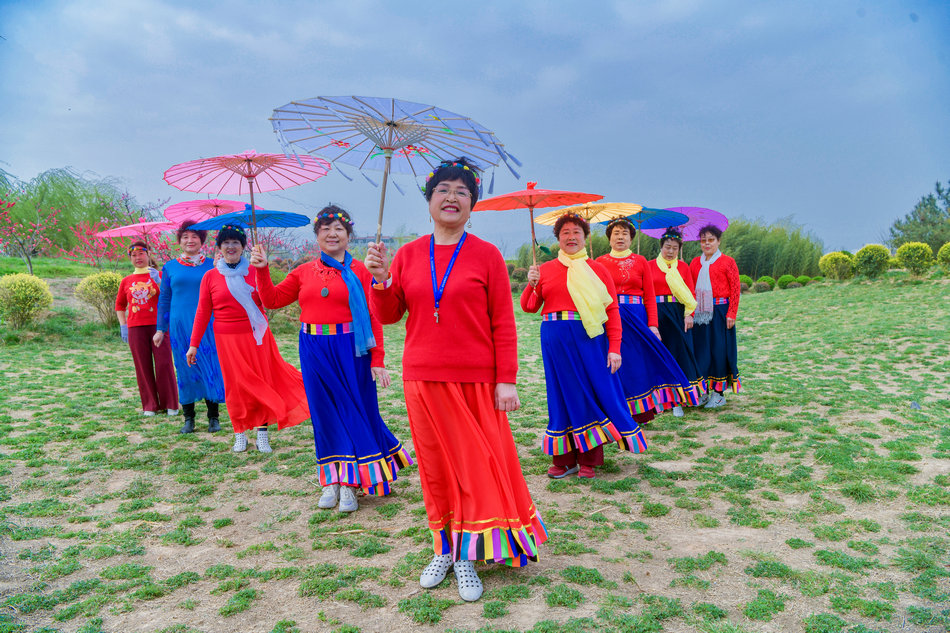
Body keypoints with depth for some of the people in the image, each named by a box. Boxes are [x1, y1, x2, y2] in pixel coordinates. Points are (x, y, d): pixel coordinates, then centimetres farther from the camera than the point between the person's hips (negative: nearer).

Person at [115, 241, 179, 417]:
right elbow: (119, 305, 22)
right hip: (136, 328, 3)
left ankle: (170, 404, 4)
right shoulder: (127, 281, 13)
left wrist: (158, 281, -18)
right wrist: (123, 325, 11)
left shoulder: (158, 275, 5)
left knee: (164, 364, -5)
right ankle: (150, 405, 12)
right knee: (143, 367, 3)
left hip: (158, 325, -2)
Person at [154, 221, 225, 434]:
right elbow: (164, 300, 13)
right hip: (180, 326, 1)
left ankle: (213, 418, 9)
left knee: (210, 368, -2)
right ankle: (188, 419, 15)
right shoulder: (170, 268, 9)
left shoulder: (211, 266, 6)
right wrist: (160, 329, 10)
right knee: (185, 370, 5)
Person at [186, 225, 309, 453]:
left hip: (257, 336, 1)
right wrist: (194, 344, 3)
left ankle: (262, 434, 9)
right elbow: (203, 313, 5)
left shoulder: (254, 272, 5)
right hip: (227, 340, 0)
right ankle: (240, 434, 16)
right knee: (235, 385, 3)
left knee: (261, 382, 0)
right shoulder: (210, 277, 3)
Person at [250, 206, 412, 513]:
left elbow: (374, 317, -6)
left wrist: (377, 360, -12)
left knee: (355, 410, 2)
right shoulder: (304, 272, 10)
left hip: (351, 350, -3)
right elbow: (272, 300, 14)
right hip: (314, 351, 4)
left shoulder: (360, 271, -3)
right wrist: (262, 269, -1)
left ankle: (351, 482, 15)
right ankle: (332, 479, 22)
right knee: (324, 413, 10)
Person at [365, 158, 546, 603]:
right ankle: (445, 548, 27)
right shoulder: (408, 255, 6)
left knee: (476, 465, 3)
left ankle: (469, 554, 18)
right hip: (422, 380, 3)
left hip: (475, 382, -3)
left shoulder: (486, 255, -2)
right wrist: (381, 279, -10)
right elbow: (388, 315, 8)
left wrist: (506, 380, -7)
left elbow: (503, 323, -3)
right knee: (435, 466, 11)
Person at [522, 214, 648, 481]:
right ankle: (564, 459, 14)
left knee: (593, 393, 1)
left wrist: (614, 348, -9)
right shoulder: (545, 270, 11)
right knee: (562, 395, 5)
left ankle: (589, 460, 13)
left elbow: (612, 311, 0)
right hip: (555, 338, 1)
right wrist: (531, 285, -8)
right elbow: (529, 307, 10)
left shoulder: (597, 270, 6)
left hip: (590, 338, -1)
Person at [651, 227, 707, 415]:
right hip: (658, 314, -2)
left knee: (682, 352, 0)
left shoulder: (683, 266, 10)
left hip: (679, 314, 2)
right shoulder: (650, 266, 3)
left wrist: (689, 314, -6)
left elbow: (691, 292, 7)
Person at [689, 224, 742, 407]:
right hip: (699, 312, 4)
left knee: (719, 349, 0)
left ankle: (719, 393, 9)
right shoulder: (695, 263, 12)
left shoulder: (728, 262, 0)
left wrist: (731, 314, -10)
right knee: (700, 349, 5)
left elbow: (735, 289, -3)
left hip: (720, 311, -4)